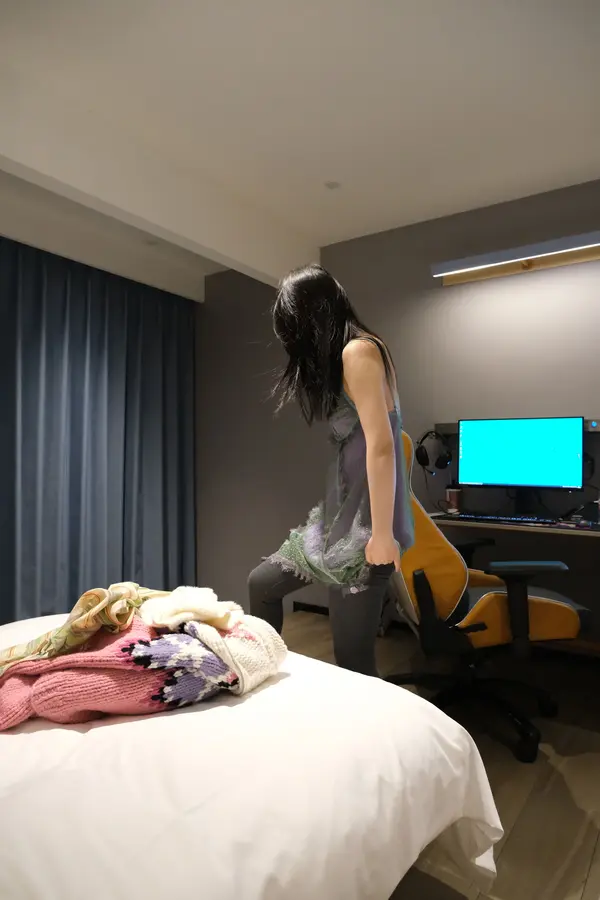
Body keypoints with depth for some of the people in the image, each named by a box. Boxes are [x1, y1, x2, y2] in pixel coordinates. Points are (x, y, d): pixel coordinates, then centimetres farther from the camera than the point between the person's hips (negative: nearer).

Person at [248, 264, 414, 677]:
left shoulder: (358, 351, -13)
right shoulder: (340, 358, 15)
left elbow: (381, 446, -20)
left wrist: (382, 533, -20)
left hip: (365, 520, -10)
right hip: (340, 511, 10)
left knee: (353, 657, -2)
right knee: (262, 584, 19)